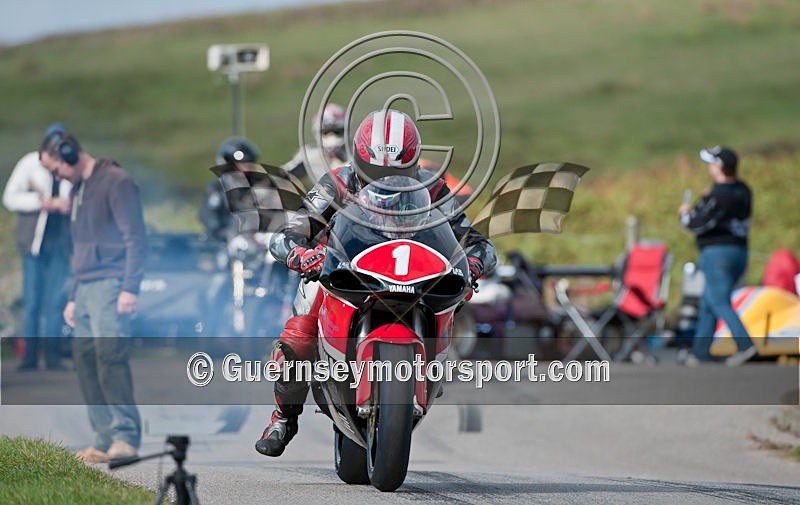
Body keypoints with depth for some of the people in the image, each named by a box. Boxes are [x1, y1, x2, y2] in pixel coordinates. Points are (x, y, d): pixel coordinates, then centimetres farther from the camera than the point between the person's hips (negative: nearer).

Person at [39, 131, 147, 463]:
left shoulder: (116, 182, -6)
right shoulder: (78, 189, 22)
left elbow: (135, 238, -11)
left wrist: (130, 288, -18)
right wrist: (73, 298, 25)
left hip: (111, 285, -9)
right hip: (85, 287, 9)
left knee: (109, 354, -17)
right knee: (85, 359, 1)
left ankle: (126, 435, -19)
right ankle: (105, 439, 2)